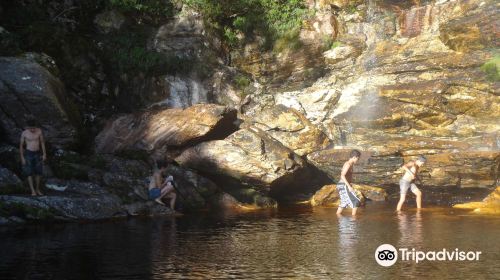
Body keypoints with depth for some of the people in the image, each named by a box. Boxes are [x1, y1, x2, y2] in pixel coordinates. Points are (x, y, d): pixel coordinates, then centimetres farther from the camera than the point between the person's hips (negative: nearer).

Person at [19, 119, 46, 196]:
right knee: (29, 173, -4)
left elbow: (42, 142, 3)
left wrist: (44, 154, -1)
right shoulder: (24, 133, -11)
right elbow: (21, 145, -3)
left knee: (38, 172, 6)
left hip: (37, 153, 2)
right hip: (28, 153, -2)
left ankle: (38, 189, 21)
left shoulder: (39, 131, -7)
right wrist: (22, 157, -6)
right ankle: (33, 191, -3)